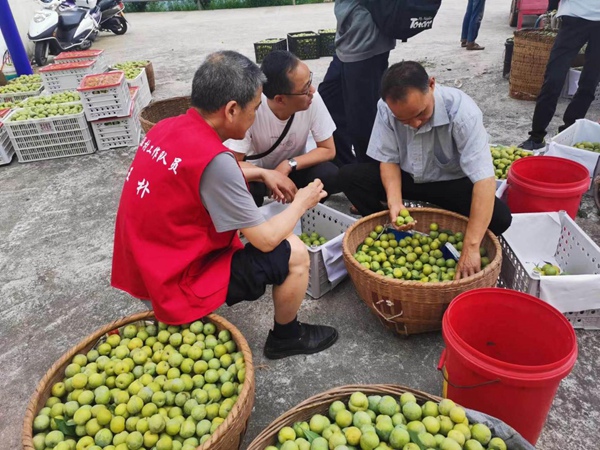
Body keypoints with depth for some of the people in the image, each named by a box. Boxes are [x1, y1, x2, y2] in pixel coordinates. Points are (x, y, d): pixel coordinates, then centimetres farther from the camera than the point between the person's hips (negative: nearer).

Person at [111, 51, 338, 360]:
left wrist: (260, 173, 13)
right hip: (177, 286, -9)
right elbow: (265, 239, -19)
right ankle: (286, 337, 19)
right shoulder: (213, 159, -28)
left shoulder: (167, 127, -2)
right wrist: (301, 203, -1)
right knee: (294, 253, -5)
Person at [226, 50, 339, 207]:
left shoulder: (312, 100, -24)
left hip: (294, 168, 2)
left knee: (330, 176, -26)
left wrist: (288, 165, -29)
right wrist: (275, 176, -40)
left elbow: (328, 150, -15)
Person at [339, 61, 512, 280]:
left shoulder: (462, 112, -31)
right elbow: (388, 159, -11)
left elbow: (485, 180, -37)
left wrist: (470, 248, -43)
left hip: (450, 182, -2)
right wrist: (394, 202, -31)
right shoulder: (386, 108, -21)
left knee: (499, 217, -28)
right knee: (349, 176, -19)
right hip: (405, 177, 3)